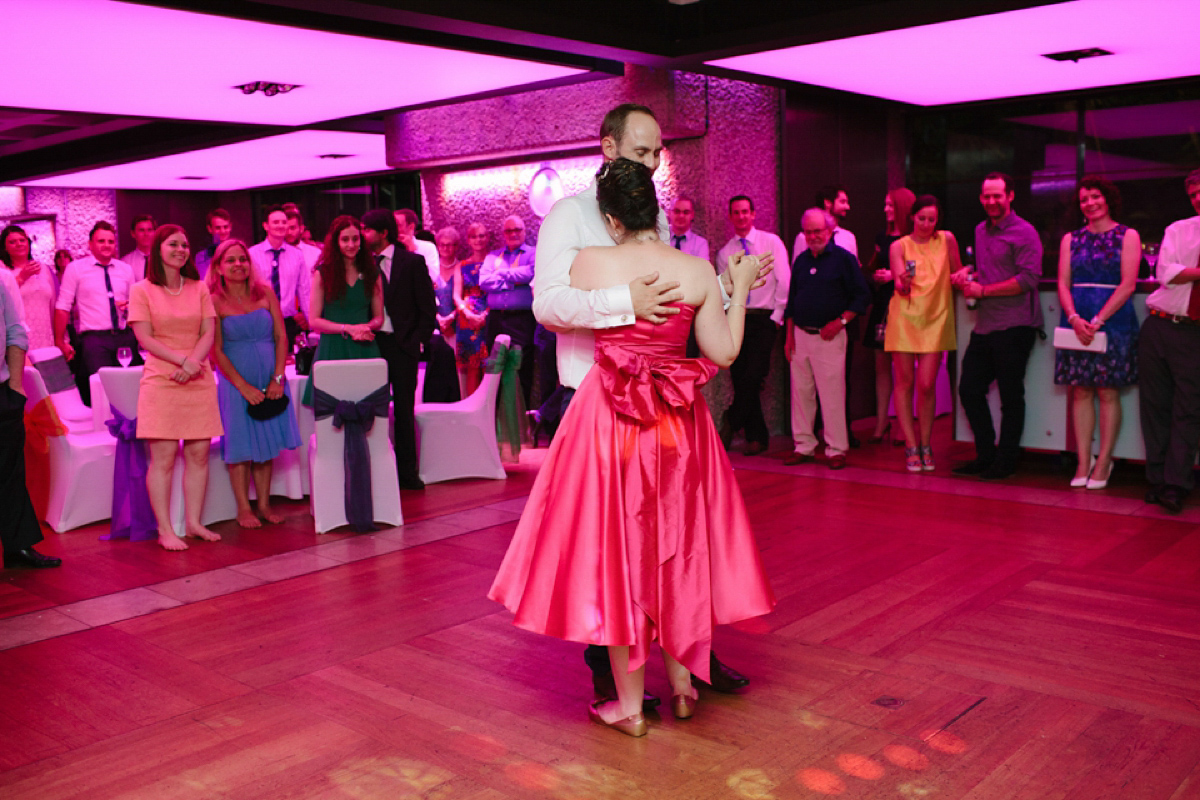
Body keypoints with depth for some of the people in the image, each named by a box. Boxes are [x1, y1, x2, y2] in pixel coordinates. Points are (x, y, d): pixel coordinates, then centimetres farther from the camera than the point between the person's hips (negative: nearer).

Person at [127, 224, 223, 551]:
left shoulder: (199, 289, 12)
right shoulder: (142, 290, 3)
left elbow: (208, 333, 6)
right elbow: (145, 338, -4)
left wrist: (194, 361, -12)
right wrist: (182, 360, -16)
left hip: (199, 380, 4)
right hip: (161, 380, -3)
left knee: (199, 454, 3)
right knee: (163, 457, -5)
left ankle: (193, 522, 12)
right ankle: (165, 530, 0)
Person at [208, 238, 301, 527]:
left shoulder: (265, 293, 4)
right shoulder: (214, 302, -5)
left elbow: (281, 336, 2)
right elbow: (217, 350, -6)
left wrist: (277, 378, -8)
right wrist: (244, 386, -12)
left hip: (271, 381, 3)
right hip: (236, 382, -3)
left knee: (266, 443, 8)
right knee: (241, 446, 2)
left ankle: (264, 504, 18)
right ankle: (244, 509, 12)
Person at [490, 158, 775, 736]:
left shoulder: (591, 264, -11)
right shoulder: (699, 272, -7)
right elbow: (723, 353, -2)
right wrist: (740, 288, 10)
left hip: (611, 422, -2)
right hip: (679, 428, 3)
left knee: (617, 550, 8)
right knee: (677, 546, 18)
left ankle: (630, 705, 17)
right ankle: (682, 684, 30)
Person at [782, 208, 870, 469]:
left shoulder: (843, 259, -3)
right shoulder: (801, 260, 13)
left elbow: (862, 295, -5)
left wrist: (840, 322, -13)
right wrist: (789, 336, 12)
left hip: (829, 337, -5)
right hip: (801, 335, 5)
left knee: (832, 393, -5)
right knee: (800, 392, 7)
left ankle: (837, 450, 2)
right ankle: (804, 446, 15)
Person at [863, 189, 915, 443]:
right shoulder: (883, 239, 15)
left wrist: (894, 276, -14)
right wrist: (875, 277, 7)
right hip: (882, 305, 6)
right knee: (881, 365, 7)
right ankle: (881, 421, 13)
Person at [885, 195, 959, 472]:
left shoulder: (946, 240, 4)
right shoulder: (899, 246, 1)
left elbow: (957, 271, 14)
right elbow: (900, 285, -9)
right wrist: (903, 282, -30)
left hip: (935, 320, 0)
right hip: (904, 317, 0)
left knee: (926, 385, -5)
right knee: (905, 382, 2)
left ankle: (925, 445, 12)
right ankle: (911, 445, 10)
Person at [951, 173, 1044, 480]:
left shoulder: (1024, 233, -9)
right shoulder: (980, 231, 15)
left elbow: (1028, 279, -17)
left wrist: (982, 290, -15)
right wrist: (967, 275, 6)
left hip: (1014, 326, -8)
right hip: (984, 325, 8)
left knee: (1011, 396, 2)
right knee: (969, 390, 9)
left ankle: (1005, 460, 13)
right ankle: (985, 455, 22)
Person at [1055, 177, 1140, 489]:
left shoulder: (1127, 236, 3)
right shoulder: (1071, 239, 13)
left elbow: (1127, 285, -6)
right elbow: (1063, 283, 7)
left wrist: (1097, 320, -15)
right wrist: (1074, 319, -10)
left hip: (1113, 320, -3)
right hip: (1076, 321, 3)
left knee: (1108, 392, -3)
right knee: (1080, 392, 2)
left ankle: (1103, 463, 3)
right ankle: (1083, 463, 6)